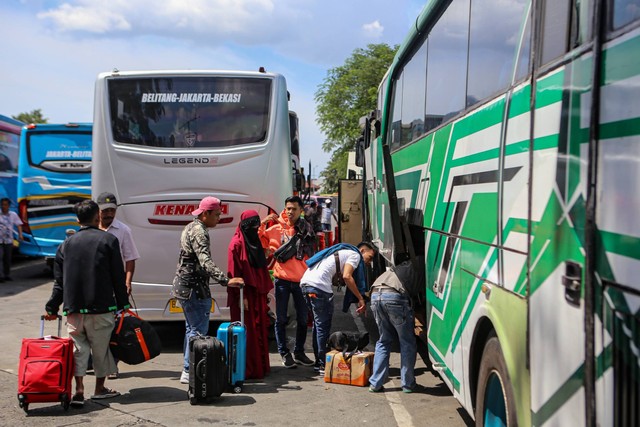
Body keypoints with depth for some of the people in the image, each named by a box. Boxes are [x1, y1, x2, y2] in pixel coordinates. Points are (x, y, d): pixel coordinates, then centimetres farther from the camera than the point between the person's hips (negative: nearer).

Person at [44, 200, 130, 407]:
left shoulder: (66, 244, 8)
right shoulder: (108, 240, -2)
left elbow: (59, 280, 8)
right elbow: (118, 277, -3)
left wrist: (52, 308, 15)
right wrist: (123, 304, 3)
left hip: (73, 307, 3)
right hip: (101, 307, -3)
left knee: (78, 347, 7)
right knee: (101, 347, 9)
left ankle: (79, 390, -1)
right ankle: (100, 388, 20)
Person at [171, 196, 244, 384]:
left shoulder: (191, 227, 16)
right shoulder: (199, 231, -18)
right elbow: (205, 262, -31)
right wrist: (226, 280, -40)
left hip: (185, 286, 11)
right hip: (194, 288, -11)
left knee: (192, 329, 16)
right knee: (199, 331, -6)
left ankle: (188, 370, 23)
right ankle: (190, 372, -5)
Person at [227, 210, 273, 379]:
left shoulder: (254, 241, 15)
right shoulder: (237, 244, -11)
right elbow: (235, 272, -14)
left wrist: (266, 290, 14)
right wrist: (241, 296, -17)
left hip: (257, 293, 8)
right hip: (245, 294, -8)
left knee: (259, 330, 11)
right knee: (247, 332, -5)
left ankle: (260, 365, 19)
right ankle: (247, 369, 0)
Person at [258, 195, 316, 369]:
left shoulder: (307, 230, 4)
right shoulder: (275, 229, -2)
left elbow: (311, 254, 9)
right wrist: (262, 224, -11)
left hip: (301, 280, 2)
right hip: (282, 279, -2)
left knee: (302, 318, 11)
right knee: (281, 318, 4)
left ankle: (299, 353, 26)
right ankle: (284, 353, 17)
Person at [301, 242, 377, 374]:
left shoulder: (343, 252, 30)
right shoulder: (355, 255, 3)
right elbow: (347, 276, -12)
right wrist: (360, 298, -8)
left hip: (305, 282, 9)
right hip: (319, 285, -9)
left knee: (318, 324, 17)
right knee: (323, 326, -4)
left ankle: (318, 362, 23)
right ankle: (323, 365, -1)